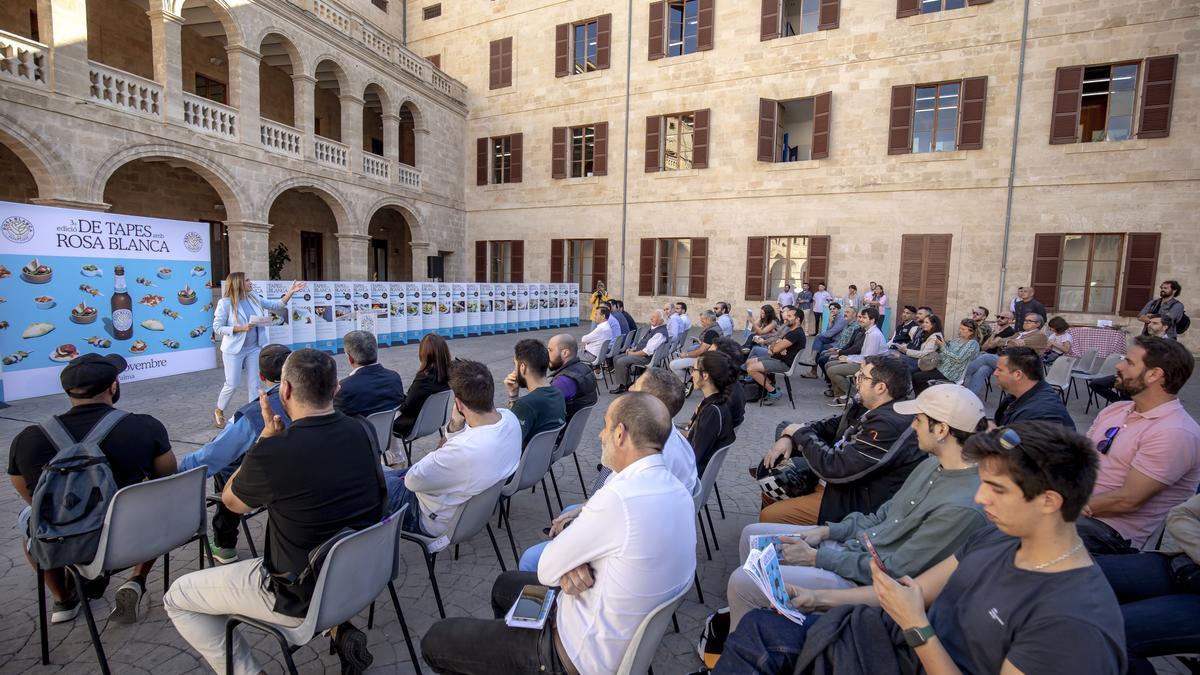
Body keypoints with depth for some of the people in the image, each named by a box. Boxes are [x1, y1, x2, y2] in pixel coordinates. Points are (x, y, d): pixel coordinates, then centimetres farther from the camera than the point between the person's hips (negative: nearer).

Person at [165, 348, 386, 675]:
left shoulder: (271, 452, -26)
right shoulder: (364, 432, -11)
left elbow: (232, 501, -2)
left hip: (303, 596, -5)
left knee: (177, 598, 16)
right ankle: (340, 629, 21)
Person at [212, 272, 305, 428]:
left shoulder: (254, 298, 2)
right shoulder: (225, 303, -13)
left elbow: (275, 305, 7)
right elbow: (217, 327, -11)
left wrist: (290, 292, -4)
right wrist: (240, 328, -23)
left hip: (254, 348, 5)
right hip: (234, 349, -5)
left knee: (254, 384, 7)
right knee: (232, 385, 2)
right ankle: (218, 411, 27)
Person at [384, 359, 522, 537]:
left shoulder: (463, 451, -41)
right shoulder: (509, 417, -17)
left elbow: (412, 481, -22)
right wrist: (455, 427, -20)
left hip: (440, 523, -7)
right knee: (397, 473, 22)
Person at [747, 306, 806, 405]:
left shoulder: (797, 333, -19)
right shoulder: (791, 331, 16)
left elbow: (775, 349, -23)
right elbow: (774, 347, 14)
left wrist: (772, 347, 0)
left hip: (784, 363, -11)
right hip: (776, 358, 11)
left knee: (751, 369, -22)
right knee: (749, 363, 10)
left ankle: (773, 392, -10)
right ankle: (771, 384, 7)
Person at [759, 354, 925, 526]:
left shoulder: (890, 425, -29)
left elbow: (835, 468, -30)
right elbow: (828, 425, 12)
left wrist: (801, 434, -14)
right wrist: (788, 438, -6)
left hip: (859, 504, -9)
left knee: (769, 516, -14)